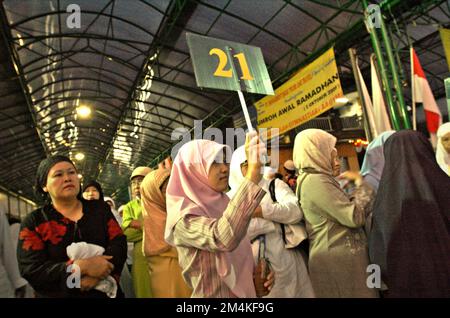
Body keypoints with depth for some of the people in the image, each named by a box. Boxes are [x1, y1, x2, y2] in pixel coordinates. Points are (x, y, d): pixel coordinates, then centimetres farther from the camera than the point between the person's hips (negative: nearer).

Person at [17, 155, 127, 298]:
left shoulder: (100, 208, 0)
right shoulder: (33, 222, -5)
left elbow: (119, 242, -7)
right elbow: (32, 271, -15)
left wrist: (99, 271, -25)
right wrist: (82, 267, -27)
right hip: (59, 294, -2)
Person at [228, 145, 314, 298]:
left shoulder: (275, 185, 5)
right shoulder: (230, 198, 1)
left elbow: (296, 211, -10)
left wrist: (261, 210, -18)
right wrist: (273, 221, -14)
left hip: (287, 260, 1)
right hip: (255, 267, -1)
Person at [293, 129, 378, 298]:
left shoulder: (311, 179, 14)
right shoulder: (315, 181, -19)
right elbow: (355, 217, -20)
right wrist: (361, 183, -8)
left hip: (335, 256, 10)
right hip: (339, 259, -10)